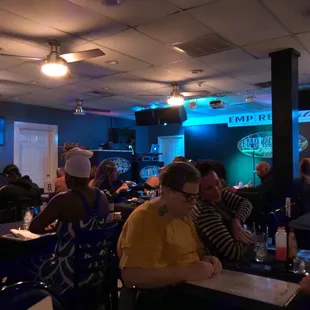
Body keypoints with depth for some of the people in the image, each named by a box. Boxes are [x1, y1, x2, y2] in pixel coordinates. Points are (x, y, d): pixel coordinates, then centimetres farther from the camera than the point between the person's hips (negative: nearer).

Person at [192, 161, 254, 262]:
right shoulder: (205, 213, -31)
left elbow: (245, 203, -2)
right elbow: (233, 252, -32)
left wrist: (236, 222, -20)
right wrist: (247, 237, -14)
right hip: (223, 264, -7)